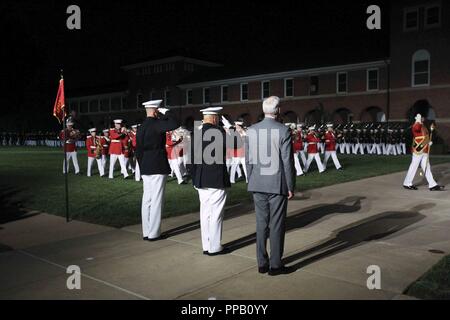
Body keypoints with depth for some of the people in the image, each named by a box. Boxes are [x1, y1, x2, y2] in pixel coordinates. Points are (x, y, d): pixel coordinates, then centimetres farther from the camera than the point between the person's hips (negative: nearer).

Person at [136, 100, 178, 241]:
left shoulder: (141, 128, 11)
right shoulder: (156, 124, -12)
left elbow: (138, 151, 12)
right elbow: (174, 124, -26)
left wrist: (142, 168, 18)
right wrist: (166, 112, -11)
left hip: (146, 168, 8)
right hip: (158, 168, -8)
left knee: (146, 200, 11)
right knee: (156, 200, -2)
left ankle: (146, 232, 18)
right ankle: (153, 233, 2)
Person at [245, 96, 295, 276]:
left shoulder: (251, 131, 1)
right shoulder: (283, 131, -11)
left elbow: (248, 160, 5)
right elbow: (287, 162, -11)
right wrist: (290, 187, -3)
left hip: (258, 185, 4)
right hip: (278, 185, -4)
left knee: (261, 224, 12)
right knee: (277, 225, 5)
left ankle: (262, 264, 20)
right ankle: (275, 265, 13)